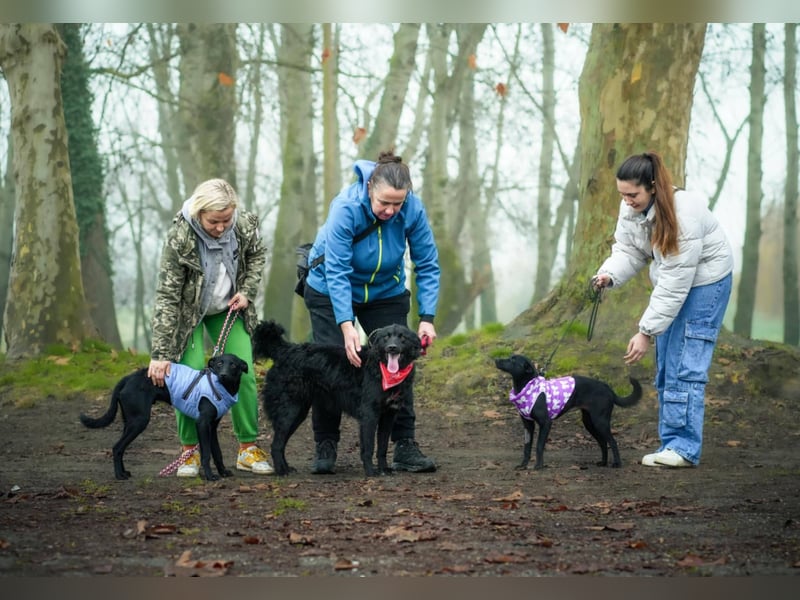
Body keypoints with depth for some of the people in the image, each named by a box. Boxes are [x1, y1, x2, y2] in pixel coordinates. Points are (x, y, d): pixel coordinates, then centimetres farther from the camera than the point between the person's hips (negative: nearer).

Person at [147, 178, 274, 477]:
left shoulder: (245, 224, -22)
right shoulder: (179, 237, -32)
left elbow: (257, 254, 4)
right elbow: (166, 296, -29)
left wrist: (248, 291, -11)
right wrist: (160, 354, -30)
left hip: (228, 308, 3)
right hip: (188, 311, -3)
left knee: (243, 372, -5)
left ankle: (248, 448, 6)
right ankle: (190, 450, 1)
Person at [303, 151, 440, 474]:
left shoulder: (413, 209, -23)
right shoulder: (346, 208, -32)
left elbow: (428, 265, -16)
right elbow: (337, 272, -33)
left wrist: (427, 319, -24)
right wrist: (347, 327, -40)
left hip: (387, 293, 3)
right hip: (331, 292, -2)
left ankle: (405, 447, -1)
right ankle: (325, 447, 7)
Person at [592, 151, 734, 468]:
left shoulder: (682, 215, -33)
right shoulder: (631, 207, -11)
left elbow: (676, 282, -32)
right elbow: (628, 250, -1)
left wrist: (646, 332, -30)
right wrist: (608, 275, -24)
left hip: (704, 282, -8)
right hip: (671, 280, 8)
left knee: (686, 365, -13)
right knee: (665, 366, 6)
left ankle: (684, 447, -11)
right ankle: (670, 444, 11)